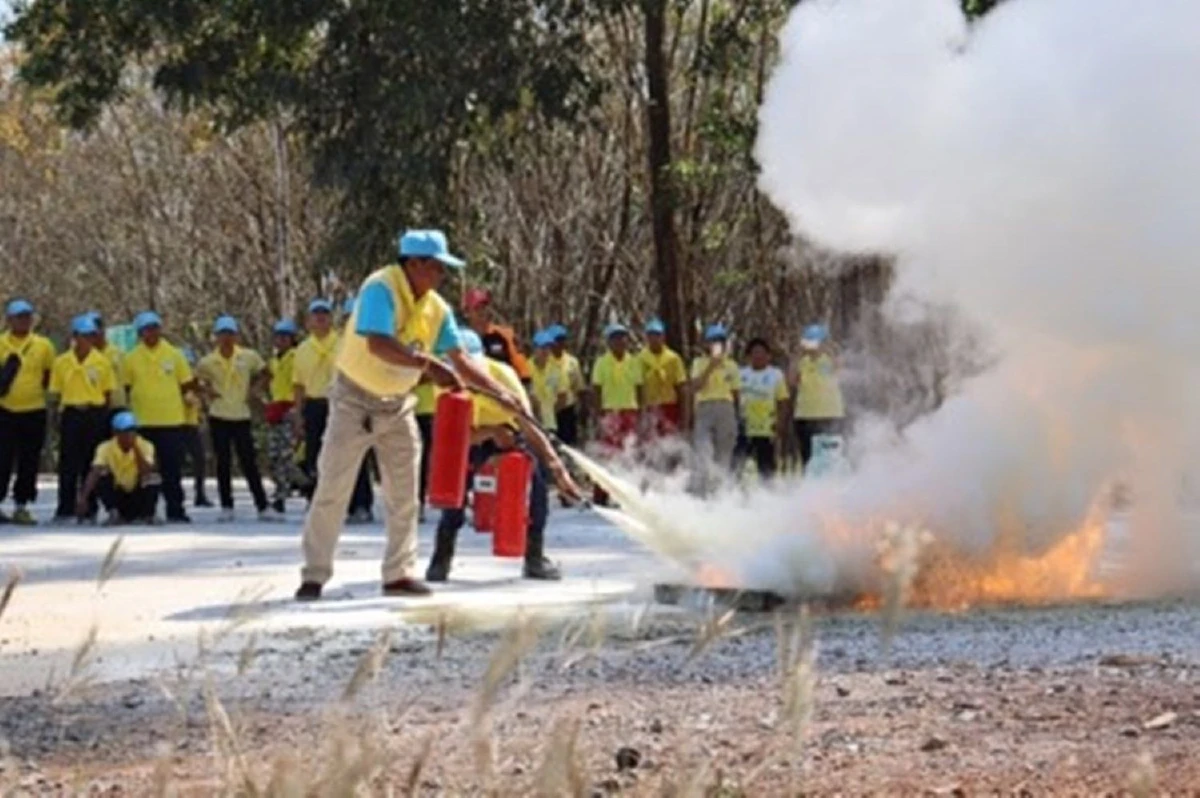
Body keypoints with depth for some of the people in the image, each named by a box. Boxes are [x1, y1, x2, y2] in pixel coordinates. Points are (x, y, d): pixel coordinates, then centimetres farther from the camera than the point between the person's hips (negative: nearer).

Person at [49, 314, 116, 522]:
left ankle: (89, 510, 8)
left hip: (95, 414, 0)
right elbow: (57, 392, 8)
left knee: (92, 464, 2)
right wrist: (62, 412, 0)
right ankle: (65, 509, 4)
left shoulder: (102, 362, 2)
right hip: (70, 414, 0)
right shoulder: (62, 362, 4)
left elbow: (108, 393, 5)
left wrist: (104, 417, -1)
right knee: (68, 463, 0)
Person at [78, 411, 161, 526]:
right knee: (103, 476, -26)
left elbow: (146, 472, -30)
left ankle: (147, 515, -16)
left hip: (138, 496, 0)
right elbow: (94, 473, -29)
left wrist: (135, 448, -31)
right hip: (117, 494, 0)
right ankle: (114, 515, -21)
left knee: (152, 477, -28)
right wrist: (83, 499, -43)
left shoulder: (145, 446, -14)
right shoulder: (106, 448, -15)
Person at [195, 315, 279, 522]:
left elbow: (265, 374, 12)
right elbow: (197, 379, 13)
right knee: (223, 464, 3)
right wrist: (206, 390, -3)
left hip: (242, 416, 0)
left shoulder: (249, 357, -2)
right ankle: (226, 507, 10)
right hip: (218, 417, 0)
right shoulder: (207, 362, -2)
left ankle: (263, 507, 2)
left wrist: (256, 390, -2)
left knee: (249, 462, 0)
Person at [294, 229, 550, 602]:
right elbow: (377, 345, -37)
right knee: (332, 490, -5)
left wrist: (500, 393, -4)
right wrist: (428, 364, -44)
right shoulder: (381, 289, -22)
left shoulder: (436, 308, 0)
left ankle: (399, 573, 13)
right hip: (356, 400, -7)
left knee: (404, 497, 6)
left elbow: (459, 359, 5)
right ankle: (314, 575, 0)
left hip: (398, 405, 7)